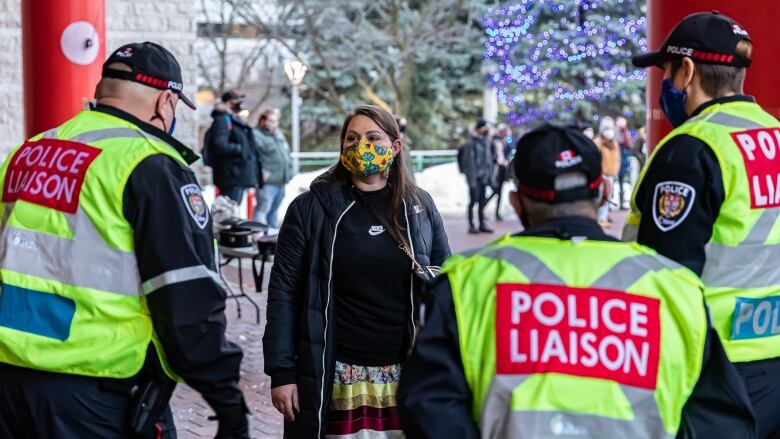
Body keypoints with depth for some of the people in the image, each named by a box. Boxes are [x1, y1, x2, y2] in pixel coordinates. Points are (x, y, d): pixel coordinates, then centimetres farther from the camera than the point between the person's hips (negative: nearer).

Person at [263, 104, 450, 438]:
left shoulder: (419, 207, 7)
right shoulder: (312, 208, -1)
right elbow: (284, 290, -2)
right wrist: (281, 372, -8)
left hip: (408, 375, 2)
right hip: (336, 378, -2)